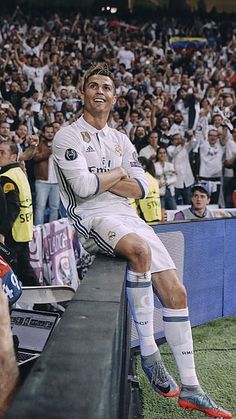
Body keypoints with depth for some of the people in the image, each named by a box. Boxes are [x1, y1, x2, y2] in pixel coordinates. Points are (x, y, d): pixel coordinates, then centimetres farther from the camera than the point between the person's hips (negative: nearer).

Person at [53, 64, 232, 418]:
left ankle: (190, 389, 4)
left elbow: (140, 188, 9)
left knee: (175, 292, -5)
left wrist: (101, 180, -5)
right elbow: (84, 186, -14)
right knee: (141, 250, -38)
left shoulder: (121, 141, 21)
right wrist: (118, 173, 2)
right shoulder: (68, 136, 1)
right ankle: (148, 351, -24)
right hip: (93, 218, -6)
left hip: (128, 217, 7)